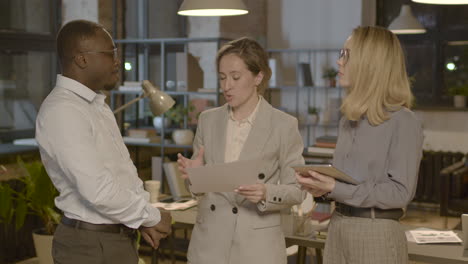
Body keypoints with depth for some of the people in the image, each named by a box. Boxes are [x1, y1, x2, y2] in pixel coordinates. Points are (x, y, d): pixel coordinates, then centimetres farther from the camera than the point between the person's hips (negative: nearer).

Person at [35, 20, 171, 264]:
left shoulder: (96, 104, 10)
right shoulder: (62, 111, -20)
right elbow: (97, 190, -26)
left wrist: (142, 219, 1)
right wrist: (152, 217, -14)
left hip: (118, 238, 9)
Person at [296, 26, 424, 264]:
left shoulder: (403, 122, -12)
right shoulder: (348, 120, 10)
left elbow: (400, 192, -17)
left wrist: (335, 189, -22)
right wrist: (321, 186, -5)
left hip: (377, 235, -6)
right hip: (337, 228, 7)